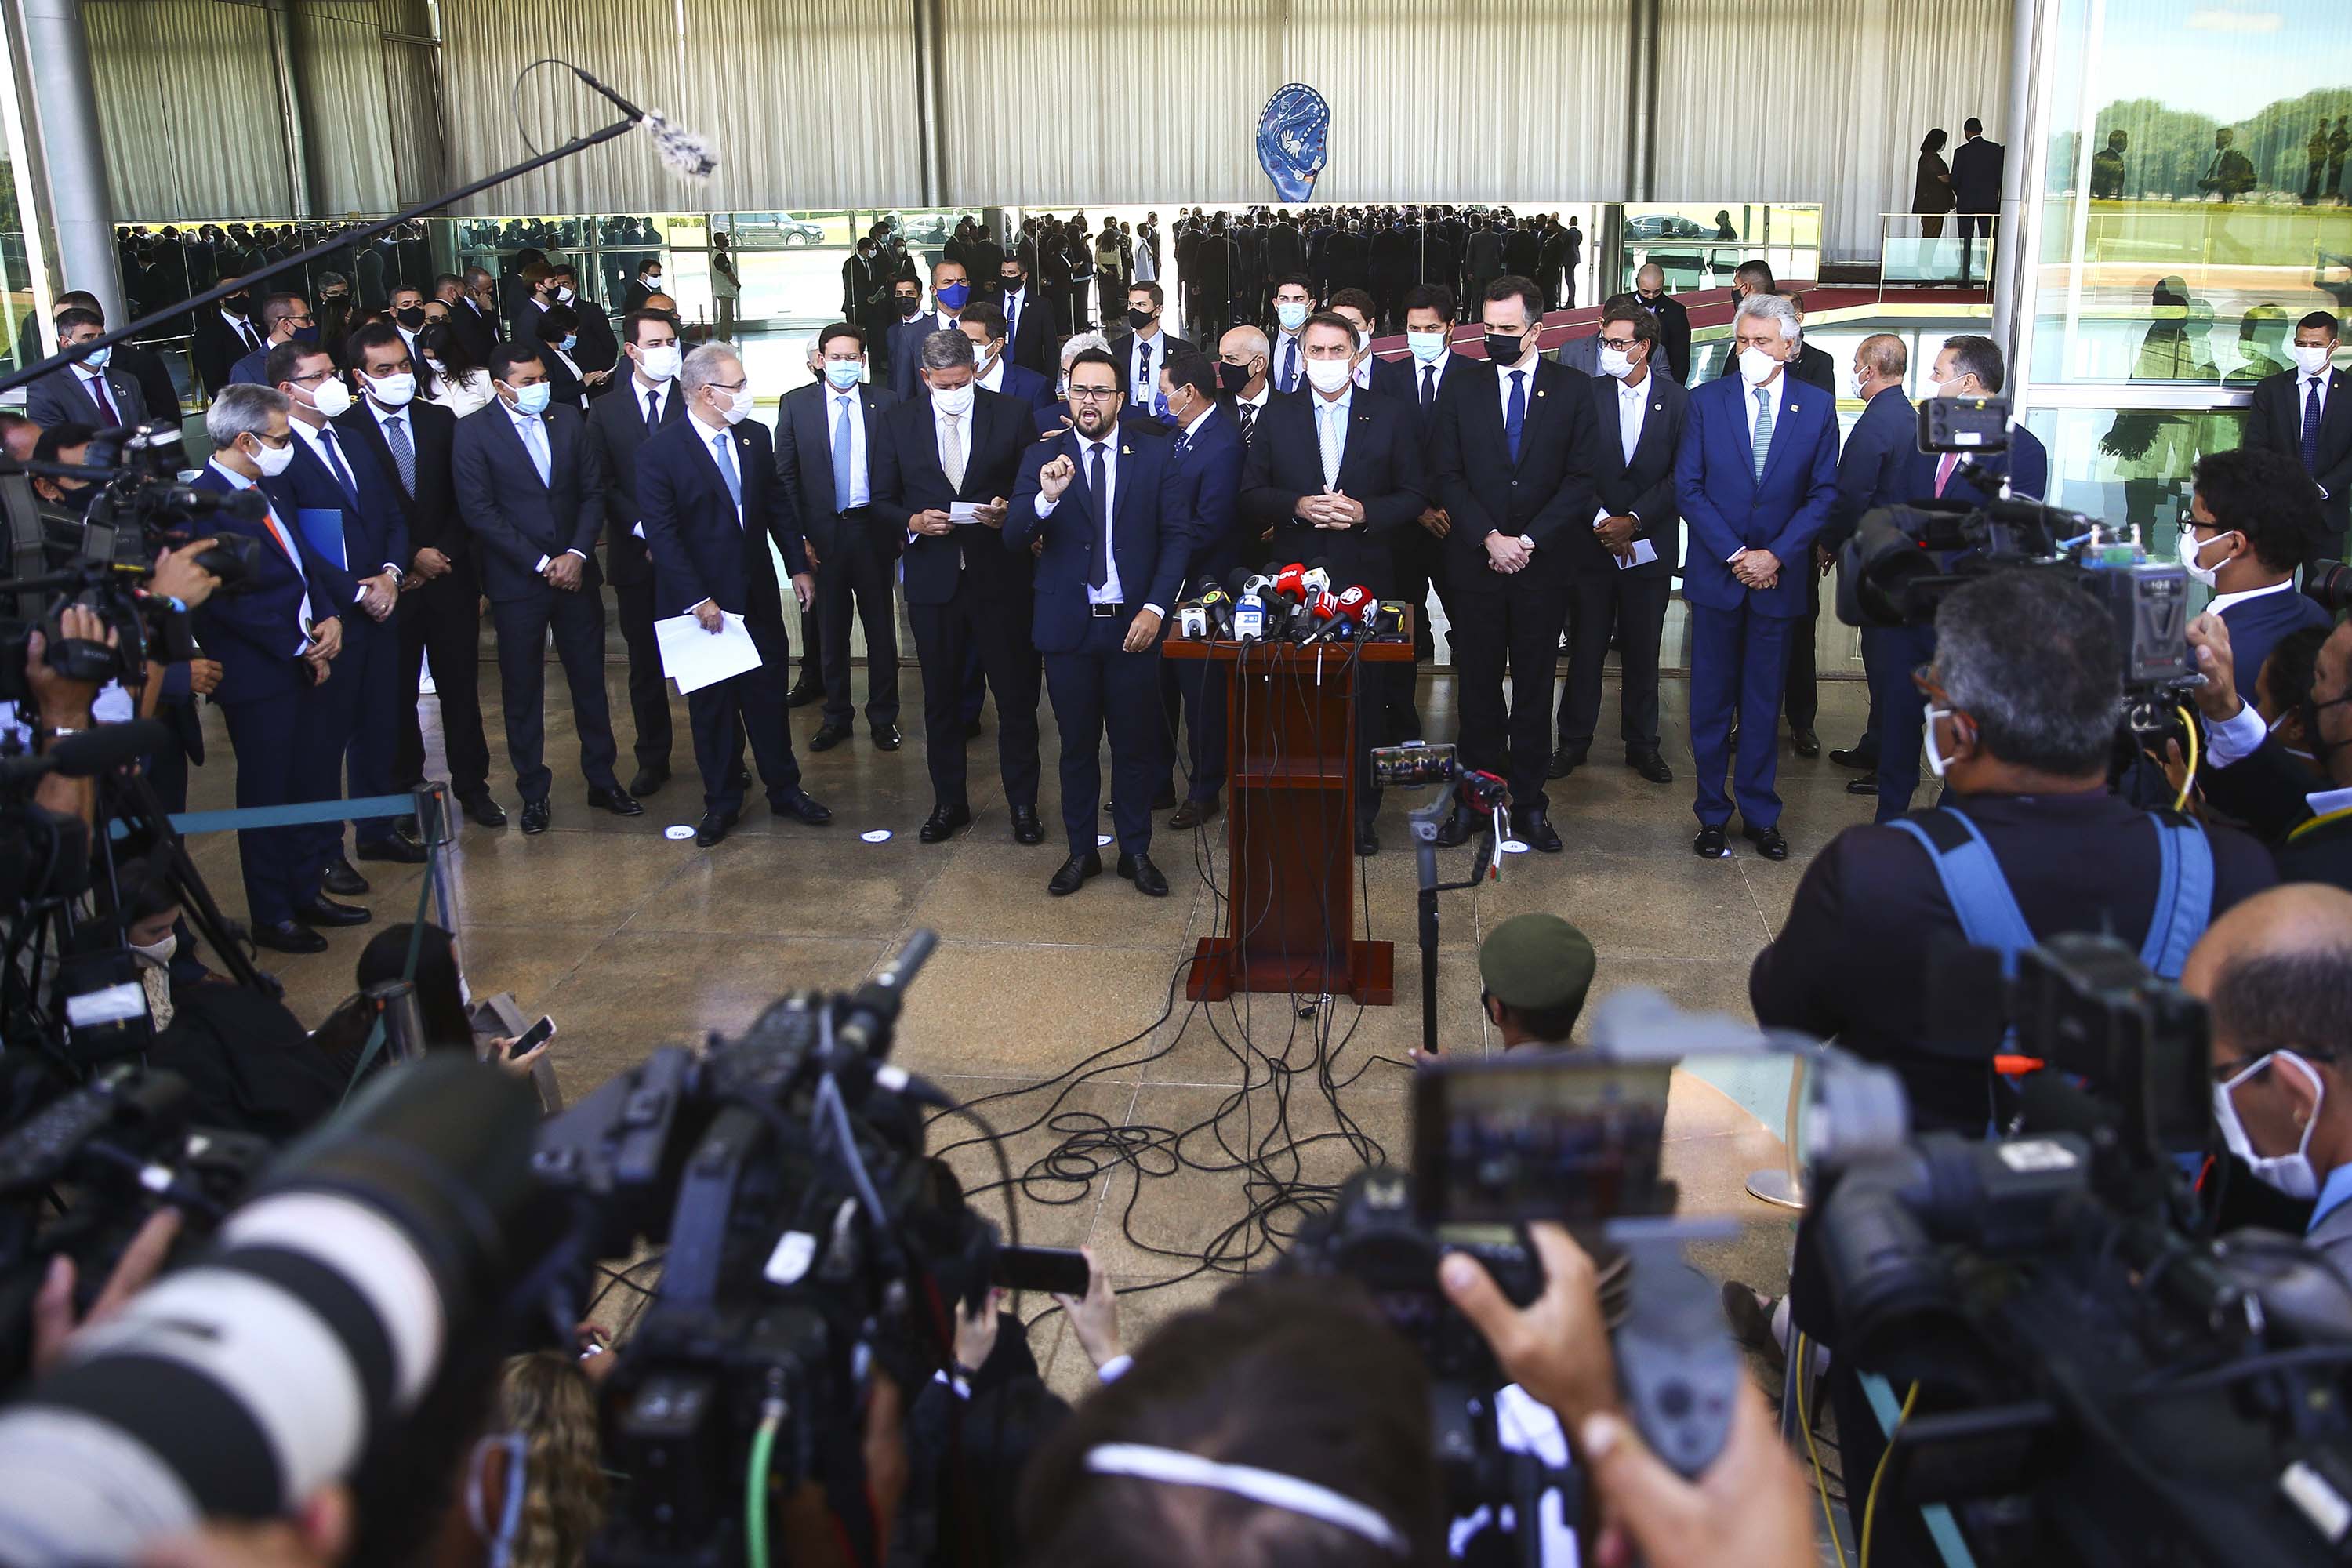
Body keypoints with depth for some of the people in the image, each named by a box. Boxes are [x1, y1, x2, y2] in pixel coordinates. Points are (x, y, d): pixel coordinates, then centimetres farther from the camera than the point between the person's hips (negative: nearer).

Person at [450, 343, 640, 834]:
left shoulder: (567, 419, 6)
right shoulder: (473, 431, -6)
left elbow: (593, 492, 5)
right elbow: (480, 512, -11)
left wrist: (577, 553, -9)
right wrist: (541, 564, -13)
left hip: (575, 572, 3)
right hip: (517, 582, -3)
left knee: (590, 681, 9)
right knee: (522, 691, 5)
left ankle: (602, 780, 21)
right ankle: (533, 792, 17)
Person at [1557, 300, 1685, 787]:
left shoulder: (1678, 401, -1)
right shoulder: (1587, 395, -1)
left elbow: (1681, 475, -5)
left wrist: (1633, 521, -14)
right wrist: (1602, 521, -14)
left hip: (1649, 544, 0)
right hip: (1590, 544, 0)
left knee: (1643, 650, 10)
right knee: (1585, 647, 5)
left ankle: (1642, 743, 22)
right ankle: (1574, 742, 17)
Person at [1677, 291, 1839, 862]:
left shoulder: (1817, 406, 2)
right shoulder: (1706, 401, 0)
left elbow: (1824, 492, 1)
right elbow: (1687, 487, -3)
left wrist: (1777, 554, -11)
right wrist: (1735, 554, -11)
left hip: (1779, 577, 1)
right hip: (1715, 575, 0)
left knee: (1764, 703, 9)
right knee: (1712, 702, 5)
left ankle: (1760, 814, 20)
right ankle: (1712, 814, 16)